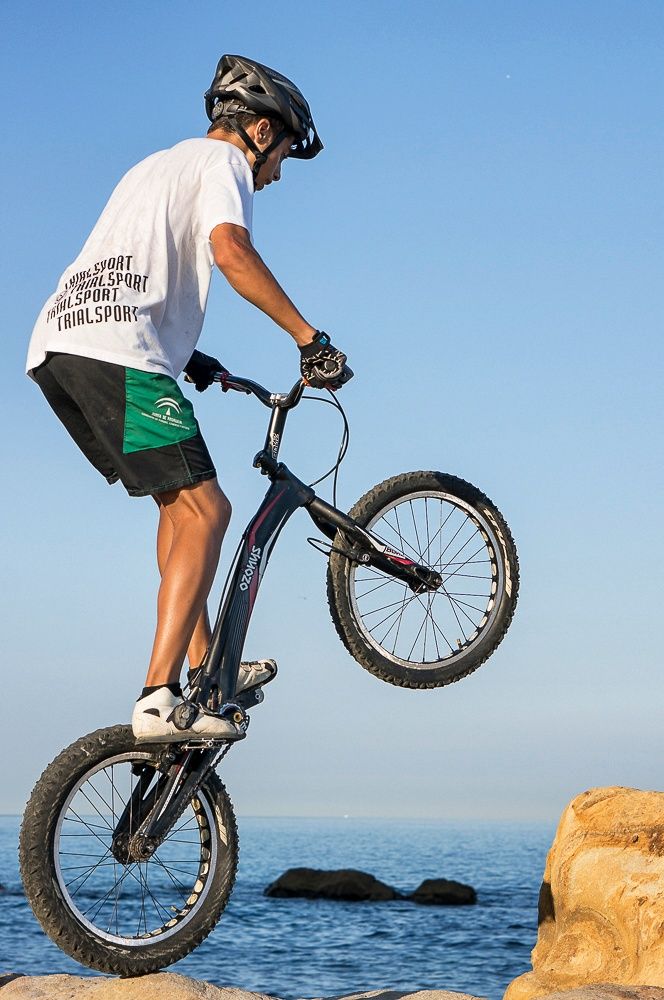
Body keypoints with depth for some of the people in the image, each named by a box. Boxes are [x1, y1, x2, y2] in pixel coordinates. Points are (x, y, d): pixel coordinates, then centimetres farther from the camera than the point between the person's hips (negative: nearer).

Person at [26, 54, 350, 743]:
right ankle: (160, 700, -21)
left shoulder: (159, 166, 34)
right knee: (203, 509, -12)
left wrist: (182, 355, 38)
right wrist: (310, 338, -12)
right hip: (115, 352, -10)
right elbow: (230, 250, -14)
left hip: (55, 348, 10)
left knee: (180, 500, 17)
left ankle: (203, 668, 14)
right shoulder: (221, 159, 6)